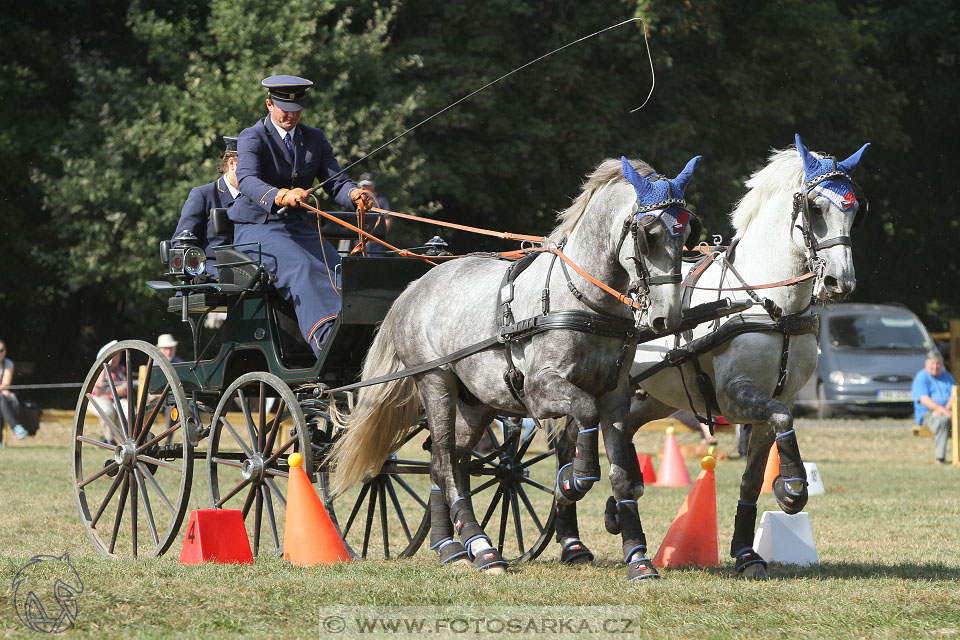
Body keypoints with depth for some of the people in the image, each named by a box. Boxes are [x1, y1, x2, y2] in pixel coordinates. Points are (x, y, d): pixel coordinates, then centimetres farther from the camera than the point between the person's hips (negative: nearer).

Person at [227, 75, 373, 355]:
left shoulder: (315, 138, 13)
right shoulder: (252, 138, -5)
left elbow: (336, 181, 4)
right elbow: (247, 180, -24)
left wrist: (354, 194, -22)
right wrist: (281, 196, -46)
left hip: (301, 227, 6)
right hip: (258, 229, -6)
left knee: (337, 269, -23)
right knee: (300, 268, -35)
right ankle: (325, 337, -54)